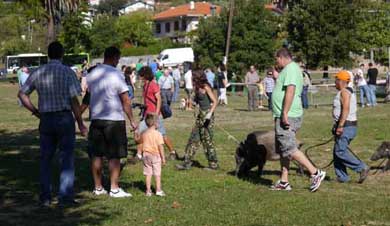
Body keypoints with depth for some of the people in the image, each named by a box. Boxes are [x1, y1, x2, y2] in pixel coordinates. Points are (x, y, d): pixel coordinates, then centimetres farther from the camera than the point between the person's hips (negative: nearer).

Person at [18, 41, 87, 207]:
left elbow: (22, 94, 7)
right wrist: (81, 124, -5)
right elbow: (74, 101, -11)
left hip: (46, 119, 4)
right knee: (67, 158, 3)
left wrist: (35, 111, 13)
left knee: (45, 159, 12)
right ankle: (65, 196, 1)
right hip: (64, 117, -4)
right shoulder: (68, 72, -8)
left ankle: (45, 197, 13)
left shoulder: (38, 73, 5)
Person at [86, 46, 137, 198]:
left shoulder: (91, 74, 8)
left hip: (96, 119, 6)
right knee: (114, 156, 0)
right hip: (114, 119, -6)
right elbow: (125, 100, -10)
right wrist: (131, 120, -3)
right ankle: (114, 189, 1)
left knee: (96, 155, 10)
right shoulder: (116, 75, -10)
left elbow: (90, 95, 15)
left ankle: (98, 187, 16)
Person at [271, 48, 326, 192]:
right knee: (283, 150, 12)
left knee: (290, 149, -12)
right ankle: (284, 182, 16)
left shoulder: (290, 68, -13)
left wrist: (285, 113, -27)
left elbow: (290, 90, -24)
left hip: (287, 117, -11)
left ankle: (315, 173, -9)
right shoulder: (292, 69, 21)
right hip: (285, 117, 11)